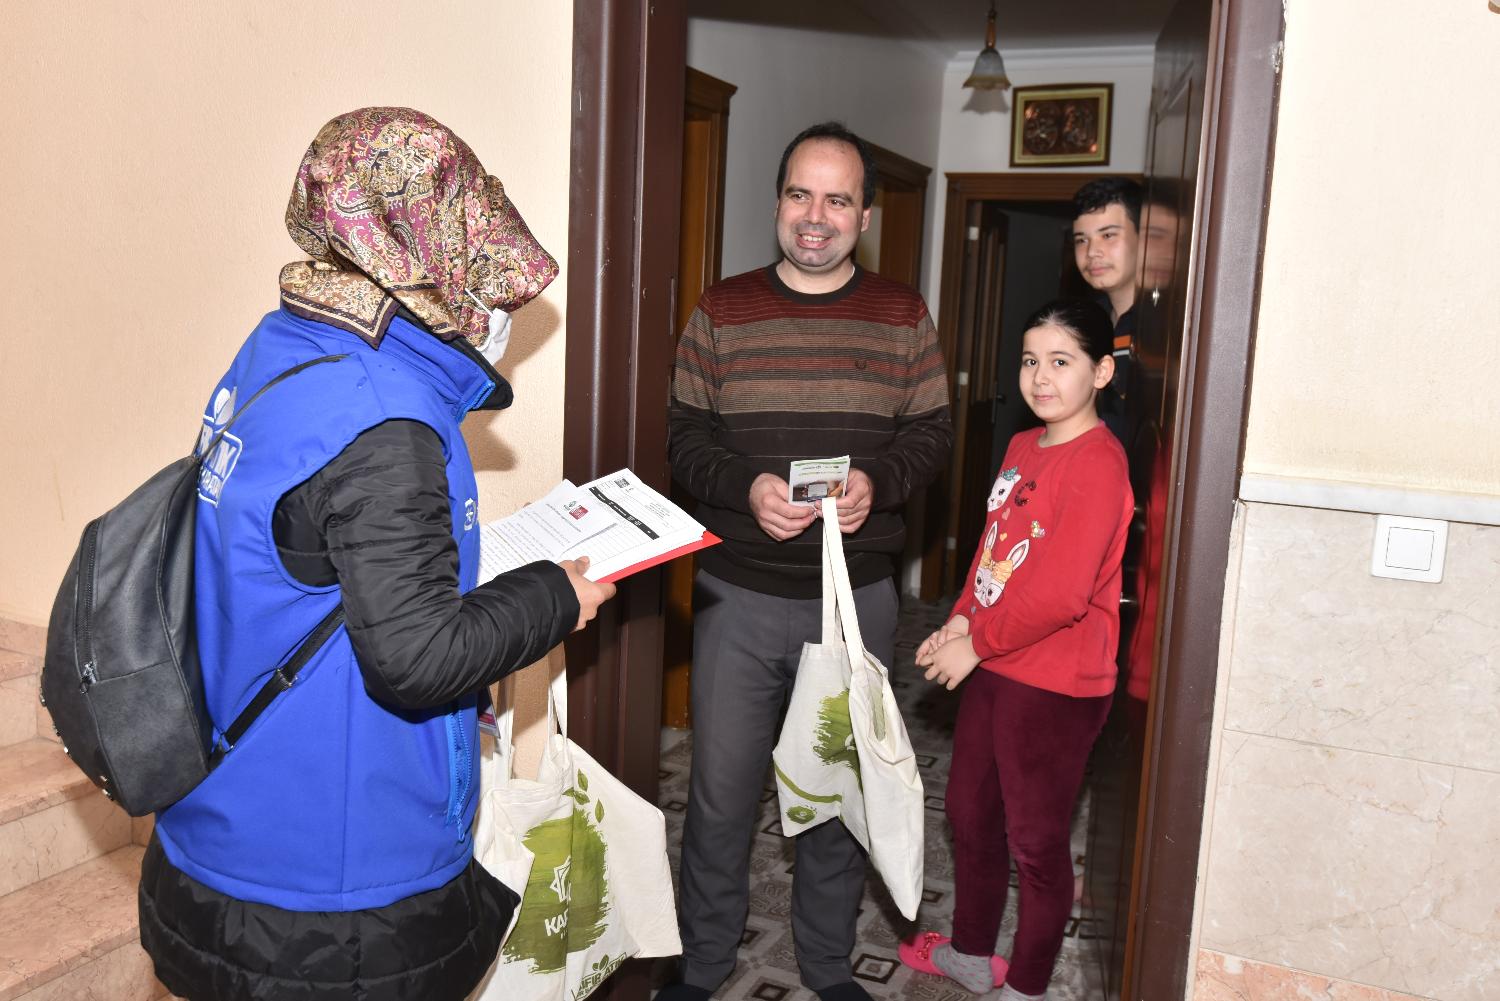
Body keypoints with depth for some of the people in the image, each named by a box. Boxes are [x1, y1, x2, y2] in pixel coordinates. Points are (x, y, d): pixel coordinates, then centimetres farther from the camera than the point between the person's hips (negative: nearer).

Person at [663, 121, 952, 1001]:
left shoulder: (904, 317, 3)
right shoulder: (722, 312, 1)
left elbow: (933, 433, 3)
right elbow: (686, 437, 1)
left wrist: (876, 482, -17)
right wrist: (745, 486, -18)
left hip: (859, 595, 1)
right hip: (738, 594, 0)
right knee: (722, 788, 8)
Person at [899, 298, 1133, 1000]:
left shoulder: (1097, 463, -20)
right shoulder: (1022, 447, 8)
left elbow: (1062, 594, -26)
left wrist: (975, 644, -16)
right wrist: (962, 620, -1)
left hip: (1056, 686, -9)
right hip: (993, 667, 9)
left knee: (1035, 842, 8)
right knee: (969, 813, 22)